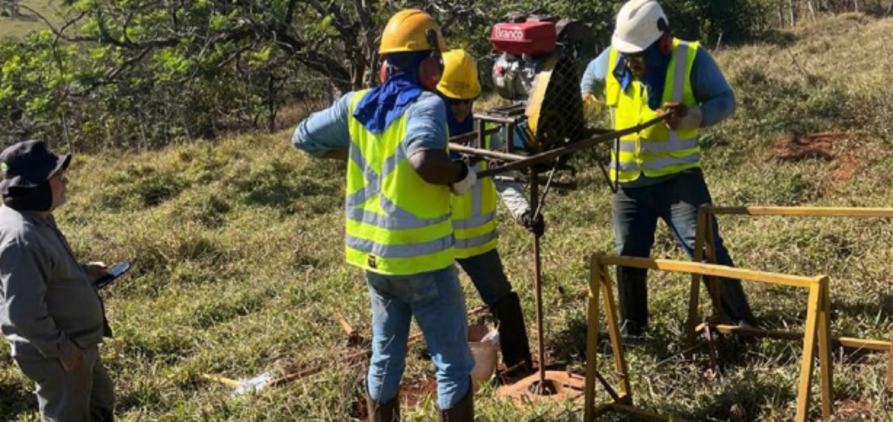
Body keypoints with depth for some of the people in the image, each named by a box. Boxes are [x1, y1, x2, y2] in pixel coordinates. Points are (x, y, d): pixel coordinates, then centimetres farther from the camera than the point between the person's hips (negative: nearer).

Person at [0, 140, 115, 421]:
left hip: (76, 342, 10)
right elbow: (25, 312, -30)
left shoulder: (36, 220, 3)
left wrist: (85, 273, 8)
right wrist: (62, 349, -22)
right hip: (55, 354, -10)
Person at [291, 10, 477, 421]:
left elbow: (302, 138, 14)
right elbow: (424, 160, -35)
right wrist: (462, 174, -17)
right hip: (422, 260, -6)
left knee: (385, 358, 21)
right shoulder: (426, 105, -16)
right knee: (453, 365, 7)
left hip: (374, 257, 6)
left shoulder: (355, 105, 2)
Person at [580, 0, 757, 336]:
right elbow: (591, 76, 23)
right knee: (629, 257, 11)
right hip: (628, 182, 4)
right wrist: (585, 97, 3)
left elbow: (725, 101, -7)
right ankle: (632, 329, 28)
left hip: (678, 177, -4)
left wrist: (692, 116, -24)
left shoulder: (691, 58, -12)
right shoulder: (611, 59, -1)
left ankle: (741, 322, 5)